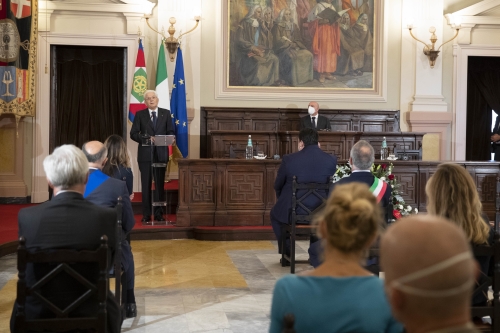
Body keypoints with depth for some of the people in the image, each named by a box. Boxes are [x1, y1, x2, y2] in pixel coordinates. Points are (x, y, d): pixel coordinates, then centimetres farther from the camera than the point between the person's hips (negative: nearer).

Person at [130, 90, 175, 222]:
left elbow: (171, 132, 8)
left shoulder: (166, 113, 8)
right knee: (146, 184, 2)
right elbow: (133, 133, 1)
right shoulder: (140, 114, 4)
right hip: (145, 154, -1)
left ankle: (159, 213, 11)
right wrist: (145, 139, -16)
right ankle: (146, 214, 8)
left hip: (161, 153, 1)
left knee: (160, 184, 5)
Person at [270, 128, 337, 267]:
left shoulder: (289, 159, -11)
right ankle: (315, 254, 30)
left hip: (292, 213, -1)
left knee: (275, 213, 33)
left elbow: (277, 186, 4)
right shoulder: (331, 160, -7)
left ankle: (286, 250, 41)